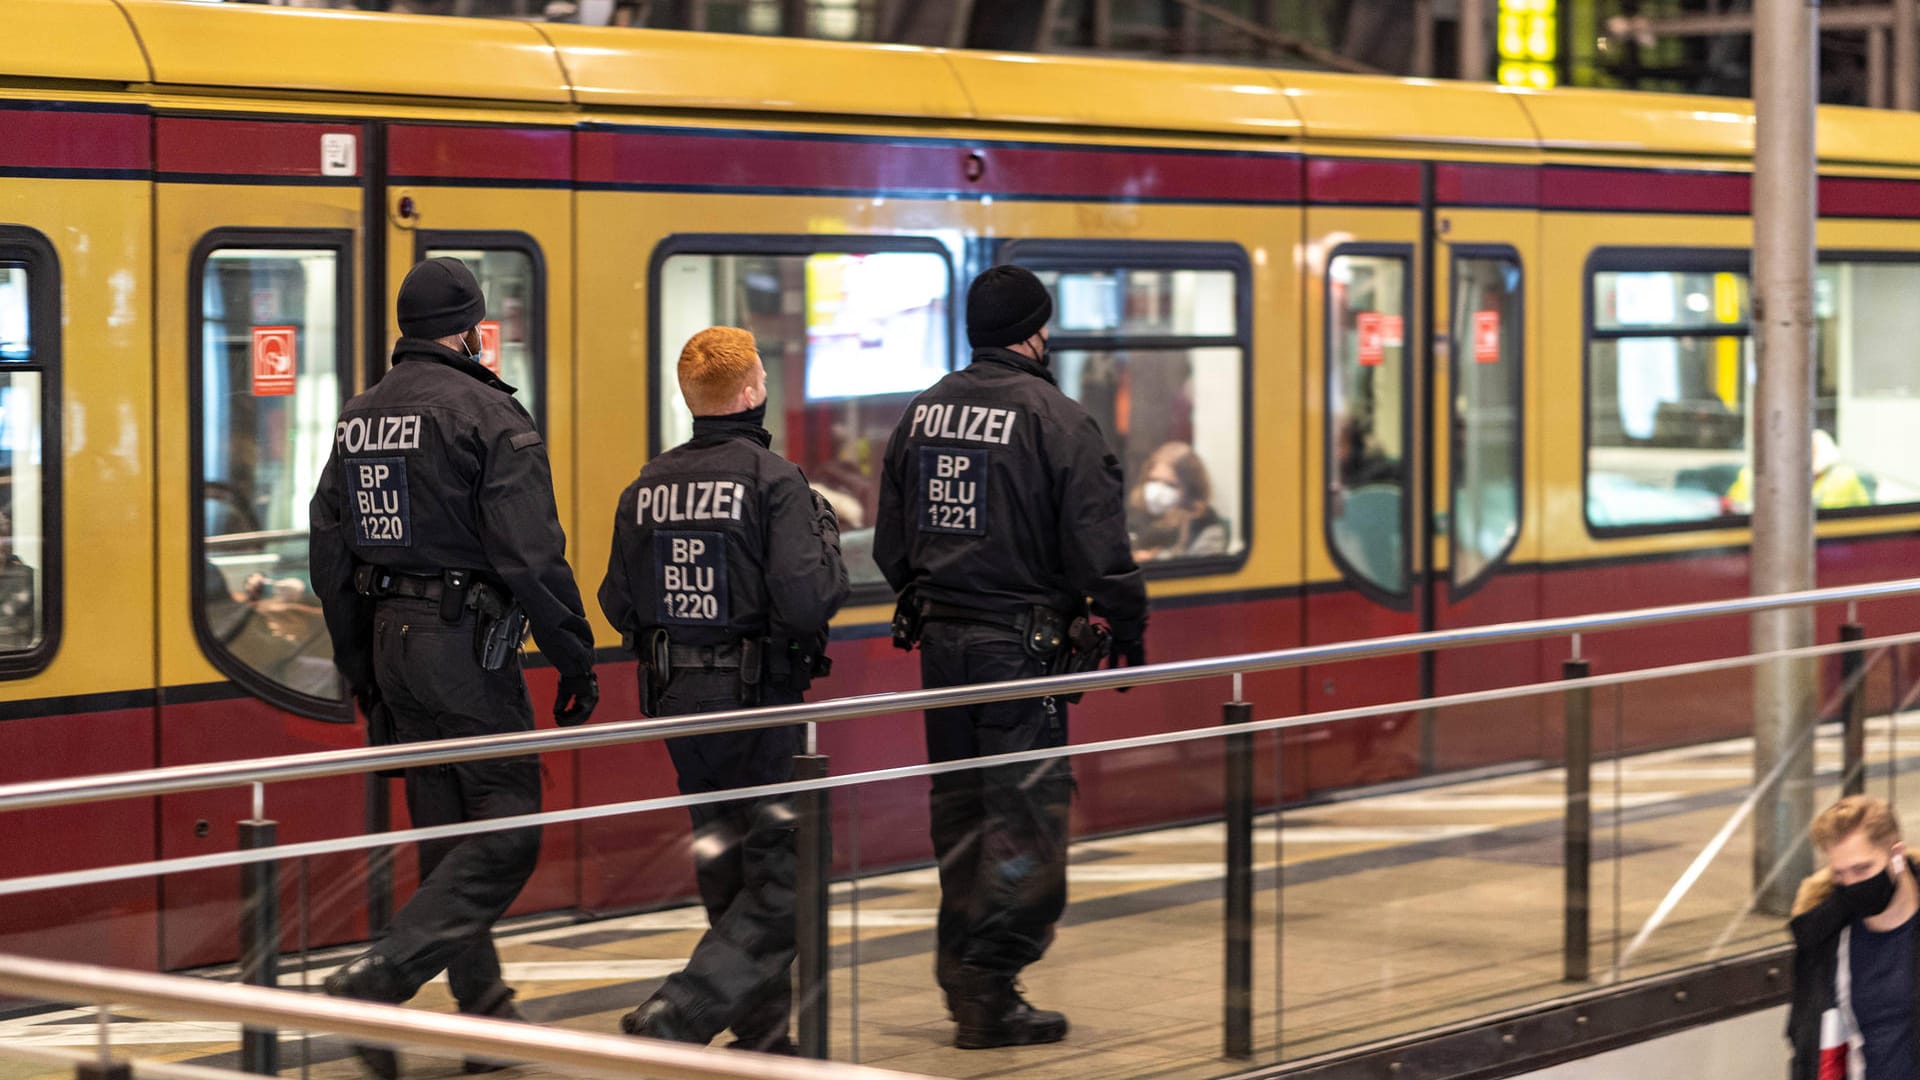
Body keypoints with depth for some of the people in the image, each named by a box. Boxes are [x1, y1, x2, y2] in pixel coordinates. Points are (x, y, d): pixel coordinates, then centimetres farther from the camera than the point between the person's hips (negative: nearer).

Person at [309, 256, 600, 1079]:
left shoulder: (358, 418, 11)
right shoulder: (486, 414, -11)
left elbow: (329, 556, 15)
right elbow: (532, 554, -17)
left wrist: (361, 671, 23)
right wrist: (576, 660, -9)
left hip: (389, 637, 8)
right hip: (466, 642, -8)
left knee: (448, 830, 14)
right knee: (506, 829, -4)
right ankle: (378, 979, -17)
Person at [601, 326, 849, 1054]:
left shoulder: (647, 487, 3)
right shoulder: (775, 481, -14)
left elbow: (619, 606, 6)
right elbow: (807, 602, -22)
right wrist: (826, 543, -3)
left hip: (675, 697, 7)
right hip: (760, 699, -7)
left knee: (728, 876, 19)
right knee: (782, 881, 0)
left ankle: (762, 1035, 28)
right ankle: (672, 1022, -14)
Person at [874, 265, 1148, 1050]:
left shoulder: (924, 412, 9)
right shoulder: (1053, 418, -13)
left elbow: (890, 542, 16)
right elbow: (1097, 544, -13)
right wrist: (1128, 627, -1)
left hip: (941, 638, 7)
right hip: (1020, 642, -7)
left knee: (960, 808, 15)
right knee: (1026, 812, -2)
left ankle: (963, 971, 22)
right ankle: (989, 991, -5)